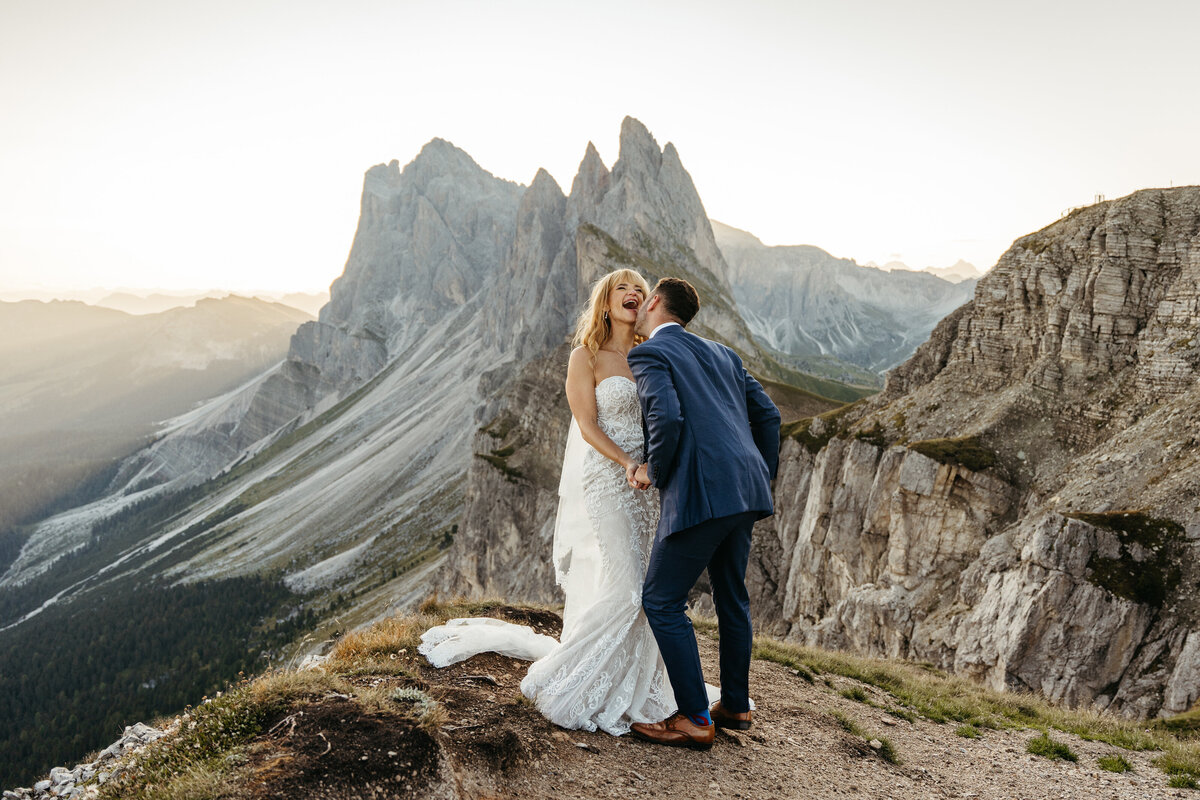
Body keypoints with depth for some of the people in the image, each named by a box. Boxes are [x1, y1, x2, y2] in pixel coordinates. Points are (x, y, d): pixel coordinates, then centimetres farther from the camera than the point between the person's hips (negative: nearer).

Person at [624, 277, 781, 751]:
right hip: (744, 491, 8)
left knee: (661, 602, 3)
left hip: (700, 494, -8)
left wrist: (655, 472, -2)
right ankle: (735, 705, 33)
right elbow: (767, 414, 18)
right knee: (731, 597, 20)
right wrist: (763, 478, 23)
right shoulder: (721, 354, 21)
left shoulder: (648, 355, -1)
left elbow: (666, 419, -19)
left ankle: (695, 720, 5)